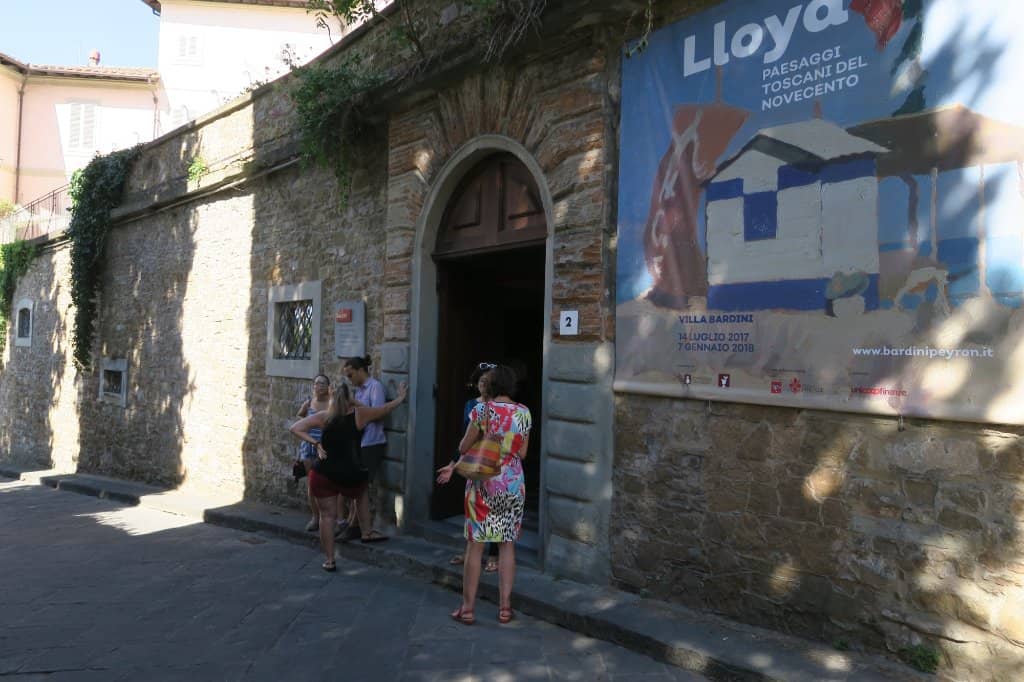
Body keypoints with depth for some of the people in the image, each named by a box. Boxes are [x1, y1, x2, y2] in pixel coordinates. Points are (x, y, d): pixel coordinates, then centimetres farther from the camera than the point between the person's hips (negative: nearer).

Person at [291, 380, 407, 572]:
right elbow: (385, 409, 12)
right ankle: (367, 532, 34)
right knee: (362, 492, 32)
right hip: (350, 475, -1)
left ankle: (329, 561, 15)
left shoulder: (323, 417, 3)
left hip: (323, 475, 1)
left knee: (327, 516, 11)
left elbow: (295, 428, -2)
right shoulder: (358, 414, -1)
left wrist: (315, 443, -4)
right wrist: (401, 397, 28)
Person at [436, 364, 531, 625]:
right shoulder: (524, 413, 0)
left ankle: (467, 608, 12)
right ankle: (505, 607, 16)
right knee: (507, 545, 11)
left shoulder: (482, 409, -10)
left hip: (484, 484, -3)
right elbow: (522, 453, 6)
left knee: (476, 545, 5)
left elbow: (464, 447, -4)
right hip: (513, 485, 3)